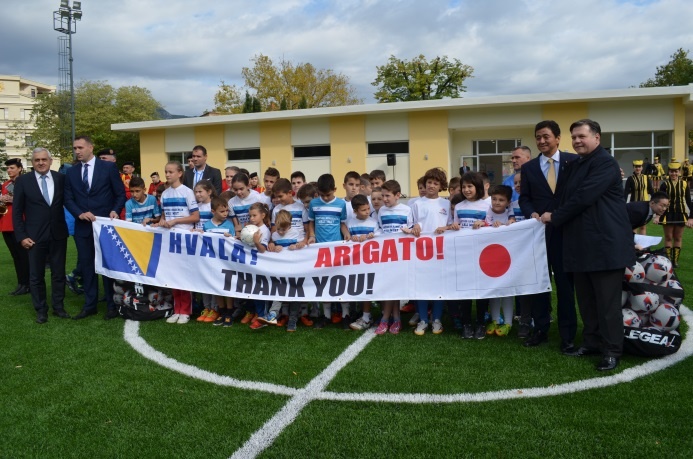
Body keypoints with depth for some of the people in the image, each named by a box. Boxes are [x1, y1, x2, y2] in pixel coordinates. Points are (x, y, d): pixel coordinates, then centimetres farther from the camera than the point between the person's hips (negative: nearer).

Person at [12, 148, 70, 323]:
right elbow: (17, 211, -1)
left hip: (58, 234, 1)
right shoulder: (23, 181, -1)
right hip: (35, 236, -1)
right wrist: (21, 236, -7)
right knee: (36, 276, 7)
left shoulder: (61, 178, 2)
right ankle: (41, 310, 20)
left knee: (59, 273, 10)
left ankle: (58, 307, 23)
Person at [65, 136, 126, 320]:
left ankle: (112, 305, 13)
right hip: (82, 226, 4)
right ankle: (90, 305, 18)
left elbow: (120, 194, -1)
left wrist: (115, 211, -17)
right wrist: (80, 213, -12)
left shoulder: (109, 167, -2)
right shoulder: (71, 172, 8)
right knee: (86, 265, 8)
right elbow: (68, 199, 6)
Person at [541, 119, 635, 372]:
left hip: (605, 243, -9)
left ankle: (611, 350, 9)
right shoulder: (574, 165, 17)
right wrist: (555, 216, 2)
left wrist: (554, 217, -9)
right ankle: (592, 342, 26)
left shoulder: (605, 162, -12)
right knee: (586, 300, 14)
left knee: (607, 302, -1)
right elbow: (568, 197, 20)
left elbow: (584, 197, -19)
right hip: (582, 244, 9)